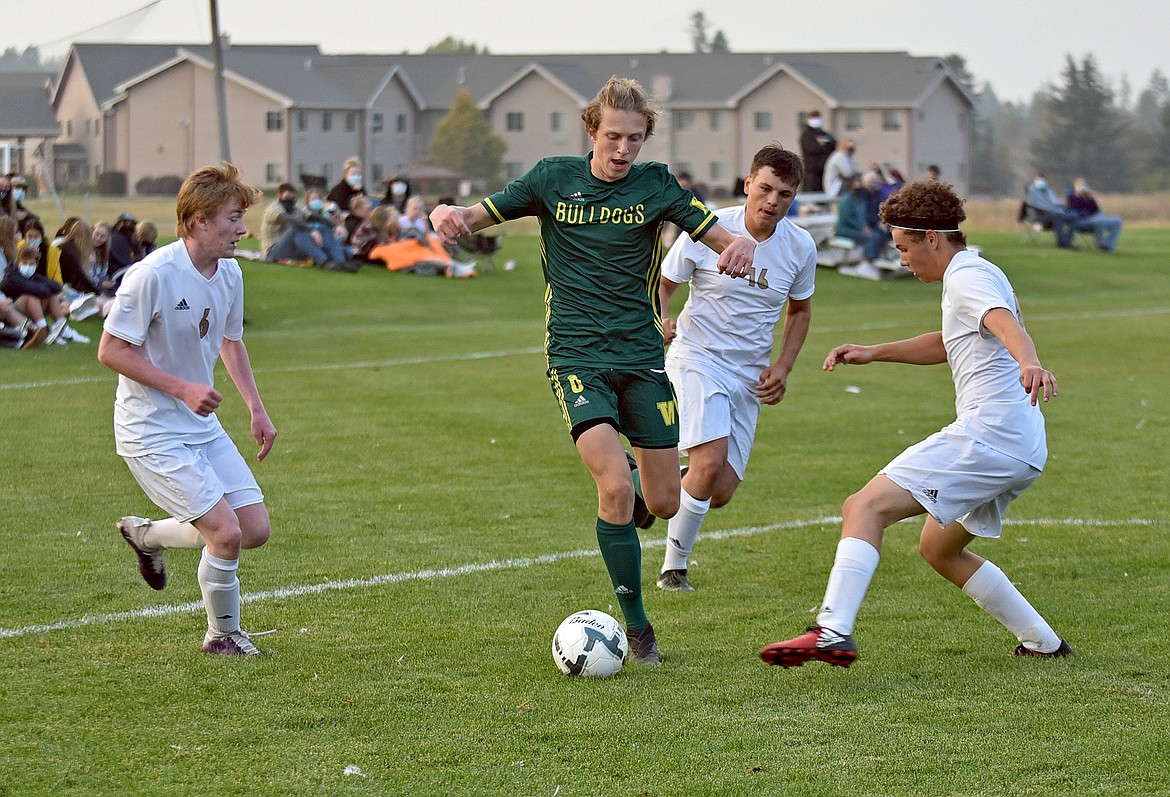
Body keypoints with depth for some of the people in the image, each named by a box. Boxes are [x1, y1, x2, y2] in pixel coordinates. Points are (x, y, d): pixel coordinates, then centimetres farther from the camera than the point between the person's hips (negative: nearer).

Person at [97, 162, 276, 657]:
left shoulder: (229, 272, 3)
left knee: (257, 531, 3)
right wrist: (181, 388, -22)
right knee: (227, 531, -15)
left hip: (203, 426, 8)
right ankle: (222, 634, 10)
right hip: (151, 431, -8)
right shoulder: (154, 274, -22)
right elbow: (110, 351, -18)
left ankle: (147, 535, 27)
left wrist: (256, 409, 14)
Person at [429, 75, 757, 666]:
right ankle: (636, 628, -8)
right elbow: (480, 216, 6)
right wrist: (449, 215, -18)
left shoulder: (654, 185, 2)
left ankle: (617, 509, 42)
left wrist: (741, 245, -24)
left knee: (664, 503, 3)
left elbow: (715, 234, 0)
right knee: (615, 485, -21)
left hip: (642, 355, 2)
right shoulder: (554, 179, 2)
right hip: (576, 356, -2)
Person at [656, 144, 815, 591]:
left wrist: (783, 367, 3)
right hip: (696, 359, -4)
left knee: (720, 494, -1)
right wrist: (659, 323, -21)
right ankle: (674, 566, -6)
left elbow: (800, 310, 16)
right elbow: (661, 285, 0)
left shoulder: (801, 247, -2)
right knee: (711, 462, -25)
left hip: (750, 376, 4)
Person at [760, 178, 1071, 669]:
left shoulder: (968, 277, -7)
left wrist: (1030, 364, -50)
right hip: (1022, 449, 11)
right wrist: (873, 353, 34)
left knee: (866, 507, -19)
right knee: (938, 549, 26)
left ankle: (833, 630, -37)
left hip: (987, 435, -11)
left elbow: (1007, 324, -29)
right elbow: (947, 345, 42)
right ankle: (1043, 643, 27)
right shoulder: (974, 276, 24)